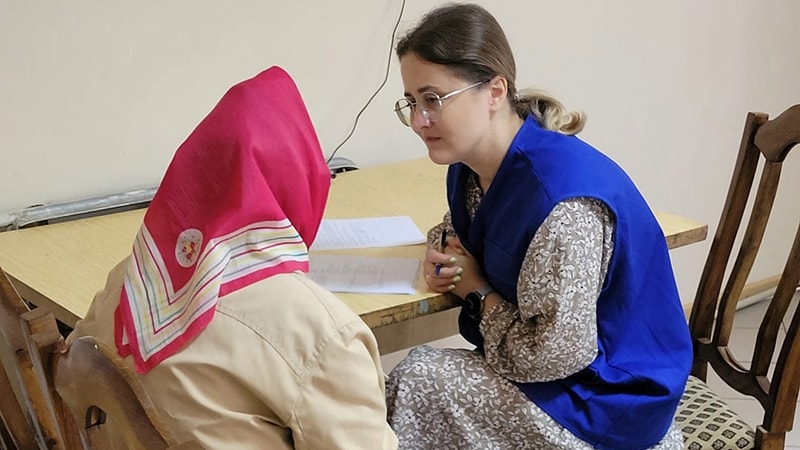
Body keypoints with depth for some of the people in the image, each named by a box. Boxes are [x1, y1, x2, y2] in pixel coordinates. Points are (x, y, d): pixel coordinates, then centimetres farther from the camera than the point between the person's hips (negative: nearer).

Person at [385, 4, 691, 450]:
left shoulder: (562, 201, -31)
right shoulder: (472, 166, -4)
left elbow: (550, 356, -28)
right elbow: (461, 227, 19)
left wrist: (478, 290, -13)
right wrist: (442, 252, -4)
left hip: (611, 394, -8)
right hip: (557, 354, 8)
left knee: (417, 383, -15)